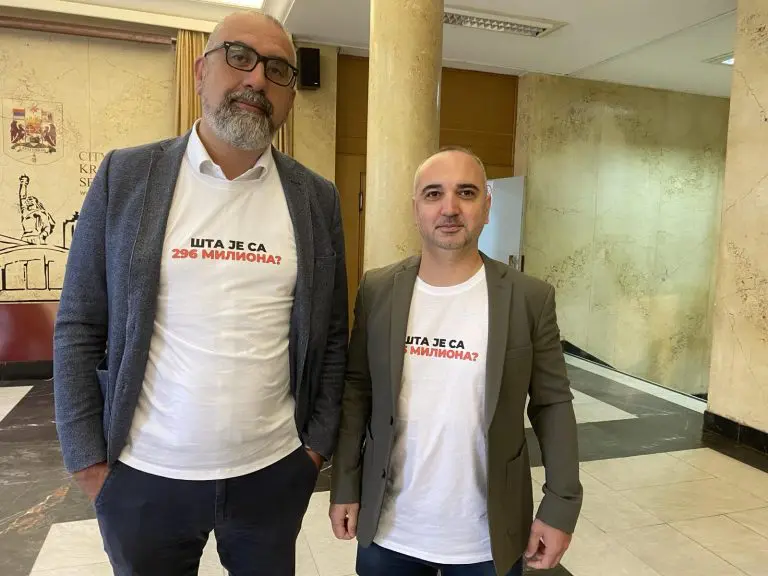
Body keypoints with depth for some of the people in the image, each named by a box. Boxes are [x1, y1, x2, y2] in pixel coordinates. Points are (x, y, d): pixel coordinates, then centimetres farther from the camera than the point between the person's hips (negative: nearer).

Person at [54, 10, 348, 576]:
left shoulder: (317, 198, -1)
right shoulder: (125, 175, -4)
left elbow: (331, 334, 3)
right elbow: (79, 328, -2)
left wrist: (319, 443, 2)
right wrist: (88, 460, -2)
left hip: (275, 472, 1)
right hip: (141, 476, 0)